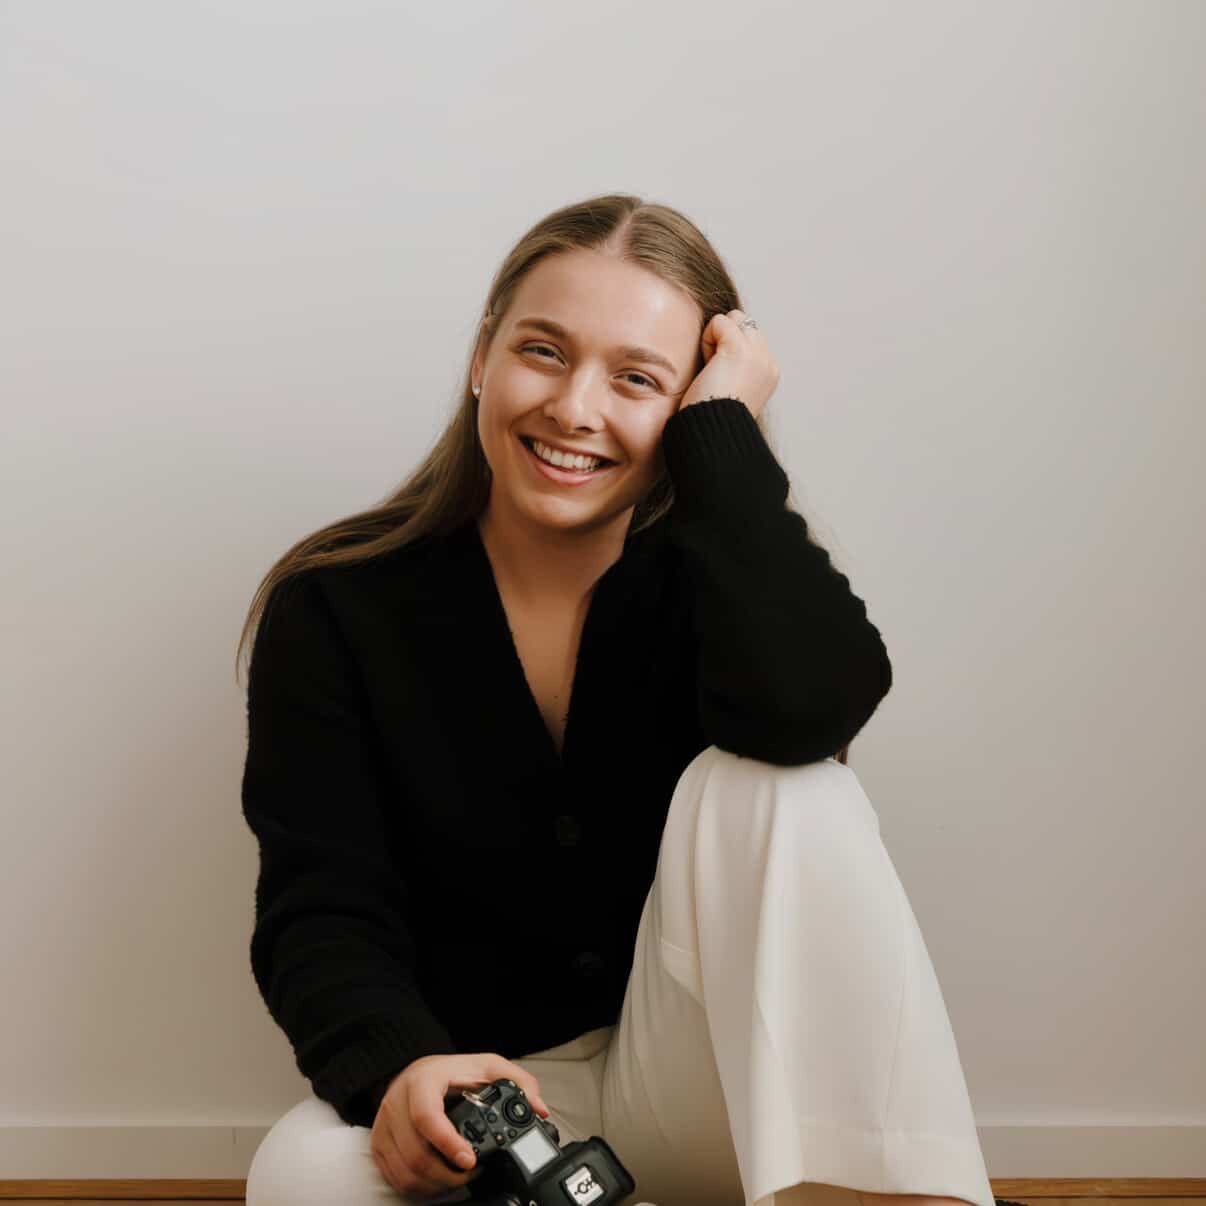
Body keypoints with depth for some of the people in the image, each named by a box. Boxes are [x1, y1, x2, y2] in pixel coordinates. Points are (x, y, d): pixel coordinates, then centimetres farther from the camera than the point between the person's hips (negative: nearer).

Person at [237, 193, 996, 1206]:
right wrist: (401, 1064, -32)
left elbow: (802, 706, -30)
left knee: (769, 786, -28)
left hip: (714, 1088, 0)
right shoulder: (338, 607, -4)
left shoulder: (709, 576, -5)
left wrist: (723, 427, -19)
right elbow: (322, 906, -10)